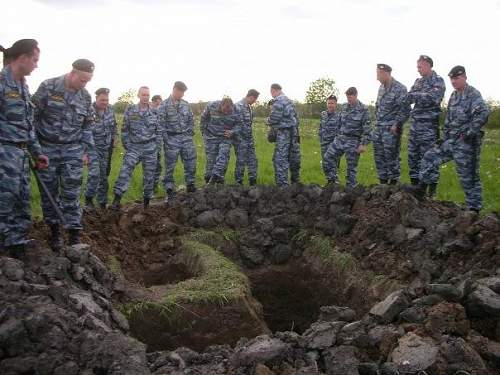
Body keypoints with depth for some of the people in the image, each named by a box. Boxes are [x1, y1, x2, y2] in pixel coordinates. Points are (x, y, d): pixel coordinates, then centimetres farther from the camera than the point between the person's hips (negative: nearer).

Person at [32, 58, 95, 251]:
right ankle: (54, 230, 18)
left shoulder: (86, 96, 3)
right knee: (49, 192, 5)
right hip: (47, 148, -2)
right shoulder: (48, 87, -9)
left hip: (73, 150, 2)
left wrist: (85, 149, 8)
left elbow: (88, 125, 13)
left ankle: (74, 233, 1)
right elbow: (32, 115, -5)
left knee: (71, 193, -2)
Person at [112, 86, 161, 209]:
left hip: (150, 148, 1)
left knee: (149, 175, 5)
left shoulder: (154, 112, 4)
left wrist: (157, 146, 4)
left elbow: (158, 131, 9)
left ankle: (146, 201, 18)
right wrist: (127, 146, -3)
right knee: (125, 171, -15)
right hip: (133, 147, -1)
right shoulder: (130, 110, 0)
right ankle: (117, 199, -16)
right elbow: (125, 130, 2)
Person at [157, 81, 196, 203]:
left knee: (191, 164, 6)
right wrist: (166, 139, -12)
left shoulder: (186, 104, 8)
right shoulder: (164, 105, -5)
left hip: (186, 137, 4)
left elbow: (191, 120, 15)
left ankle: (190, 186, 21)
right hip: (172, 139, -4)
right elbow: (161, 124, -8)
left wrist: (190, 133, 5)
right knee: (170, 166, 2)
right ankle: (170, 192, 11)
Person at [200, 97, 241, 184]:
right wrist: (204, 131, 4)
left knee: (223, 155, -16)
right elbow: (203, 119, 1)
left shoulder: (235, 111, -12)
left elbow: (238, 124, 1)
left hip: (226, 138, 1)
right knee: (211, 158, 2)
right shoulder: (211, 106, -14)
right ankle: (208, 177, 12)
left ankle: (216, 176, -21)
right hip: (211, 137, -1)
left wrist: (233, 132, -17)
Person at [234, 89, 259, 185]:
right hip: (241, 139, -9)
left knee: (252, 159, 10)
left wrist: (251, 136, 18)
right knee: (241, 161, -1)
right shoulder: (239, 106, -16)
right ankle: (238, 182, 9)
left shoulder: (249, 107, 12)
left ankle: (253, 181, 17)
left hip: (249, 138, 9)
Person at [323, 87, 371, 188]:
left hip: (353, 142, -6)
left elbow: (367, 129, -12)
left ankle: (350, 188, 12)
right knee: (328, 157, -3)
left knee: (351, 167, 2)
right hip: (340, 138, 6)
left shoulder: (363, 109, -10)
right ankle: (333, 180, 6)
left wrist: (363, 144, -17)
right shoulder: (344, 107, 8)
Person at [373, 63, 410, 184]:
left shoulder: (399, 88, -12)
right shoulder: (381, 87, 13)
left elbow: (405, 110, -14)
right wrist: (378, 121, 15)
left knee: (391, 156, -5)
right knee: (379, 156, 11)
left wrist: (396, 125, -16)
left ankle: (393, 181, 6)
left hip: (391, 129, -8)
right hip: (379, 127, 8)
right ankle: (383, 181, 21)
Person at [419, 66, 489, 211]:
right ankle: (422, 190, 12)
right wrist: (445, 136, 13)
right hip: (451, 140, 8)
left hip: (466, 142, -8)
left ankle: (474, 208, 8)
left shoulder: (473, 94, -12)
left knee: (468, 175, -2)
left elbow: (483, 113, -27)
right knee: (430, 157, 6)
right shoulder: (454, 95, 14)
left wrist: (469, 133, -23)